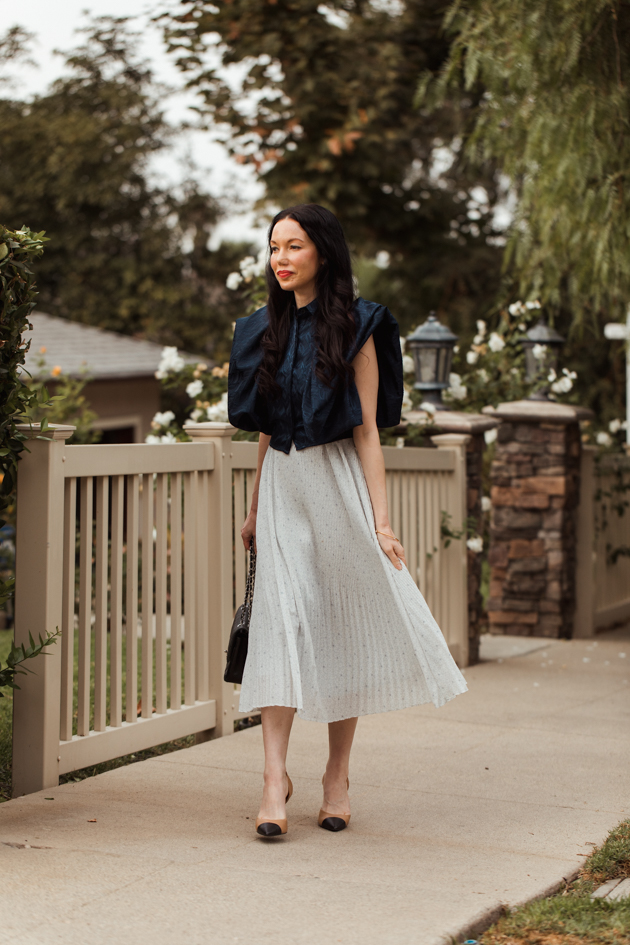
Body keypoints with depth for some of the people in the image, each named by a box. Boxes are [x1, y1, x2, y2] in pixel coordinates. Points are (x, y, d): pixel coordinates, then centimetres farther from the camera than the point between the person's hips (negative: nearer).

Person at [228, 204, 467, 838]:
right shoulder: (267, 329, 12)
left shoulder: (354, 328, -2)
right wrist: (254, 510, 19)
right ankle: (275, 778, -13)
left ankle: (337, 775, 12)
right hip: (283, 487, 4)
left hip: (338, 484, -3)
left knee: (344, 626, 1)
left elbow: (367, 429, -6)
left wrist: (380, 517, -12)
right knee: (280, 621, -9)